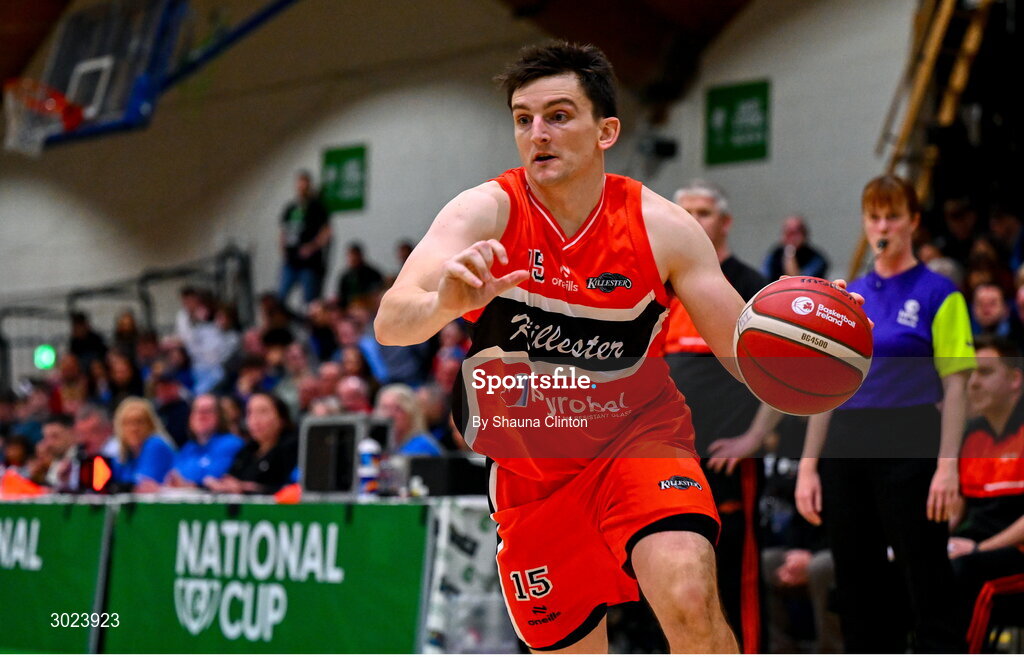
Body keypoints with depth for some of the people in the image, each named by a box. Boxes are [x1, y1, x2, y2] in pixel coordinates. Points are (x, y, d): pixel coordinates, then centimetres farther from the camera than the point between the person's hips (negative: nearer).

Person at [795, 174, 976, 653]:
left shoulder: (937, 293, -1)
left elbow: (955, 386, -6)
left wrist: (947, 465, -15)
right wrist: (808, 466, 6)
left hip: (909, 451, -5)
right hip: (847, 452, 5)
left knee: (928, 584, -4)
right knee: (858, 589, 7)